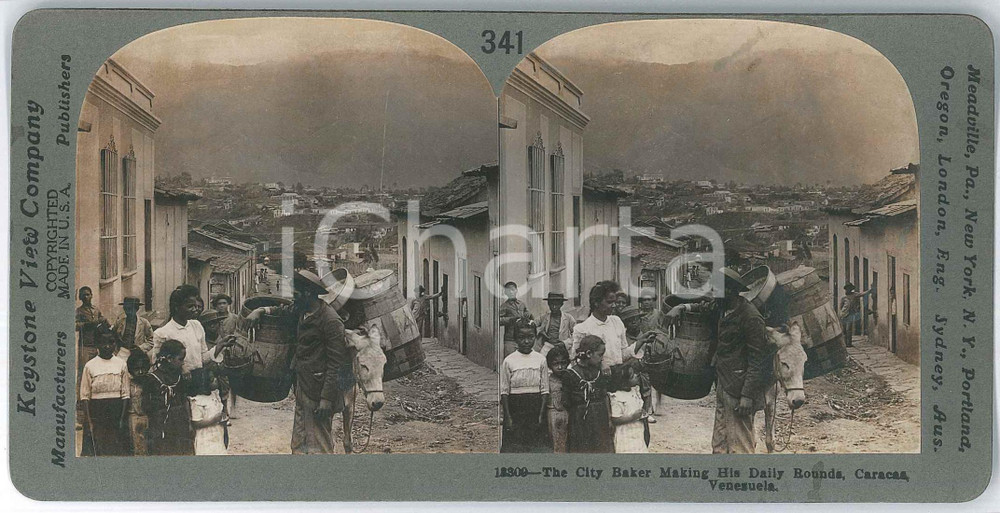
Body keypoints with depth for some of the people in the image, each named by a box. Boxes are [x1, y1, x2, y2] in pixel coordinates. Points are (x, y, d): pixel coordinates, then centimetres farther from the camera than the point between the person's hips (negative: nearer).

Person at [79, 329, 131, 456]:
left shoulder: (121, 364, 6)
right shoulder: (90, 366, 2)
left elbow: (125, 394, 6)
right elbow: (84, 395, 1)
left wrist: (123, 418, -2)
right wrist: (88, 420, -7)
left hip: (117, 408, 1)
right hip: (96, 410, -1)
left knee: (117, 450, -1)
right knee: (95, 449, -4)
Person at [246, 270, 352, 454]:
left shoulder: (330, 320, -17)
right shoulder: (302, 311, 9)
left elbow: (336, 363, -18)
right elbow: (284, 310, 31)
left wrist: (327, 399, -21)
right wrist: (260, 311, 9)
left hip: (318, 390, -9)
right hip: (302, 387, 9)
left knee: (318, 446, -3)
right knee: (299, 444, 12)